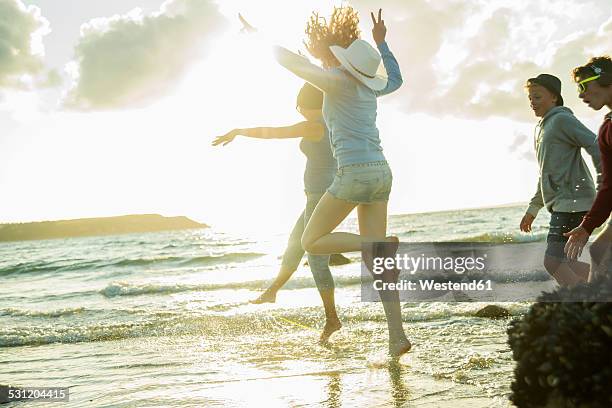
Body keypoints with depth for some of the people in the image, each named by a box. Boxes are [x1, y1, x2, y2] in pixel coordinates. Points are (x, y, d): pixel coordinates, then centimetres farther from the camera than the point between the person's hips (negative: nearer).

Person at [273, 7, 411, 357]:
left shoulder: (337, 81, -4)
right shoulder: (368, 87, 18)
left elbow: (287, 59, -5)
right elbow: (396, 79, 42)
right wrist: (381, 42, 50)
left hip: (355, 173, -8)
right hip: (381, 173, 8)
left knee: (311, 242, 5)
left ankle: (383, 245, -15)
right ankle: (398, 337, -1)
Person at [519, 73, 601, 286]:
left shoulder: (562, 120, -7)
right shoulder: (541, 128, 23)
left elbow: (597, 147, -17)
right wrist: (532, 209, 27)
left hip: (572, 202, -10)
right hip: (560, 204, 10)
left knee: (553, 261, -14)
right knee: (562, 263, 8)